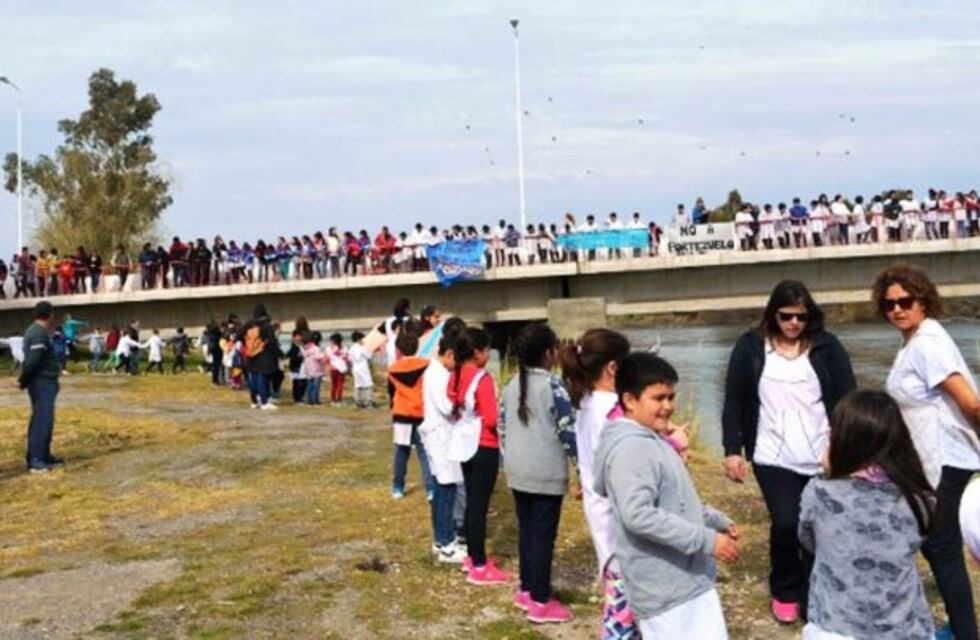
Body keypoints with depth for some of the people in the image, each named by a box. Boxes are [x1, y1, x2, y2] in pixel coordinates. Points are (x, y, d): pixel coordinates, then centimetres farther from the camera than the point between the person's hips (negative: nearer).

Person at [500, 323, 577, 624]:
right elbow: (568, 430, -13)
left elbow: (503, 428, 13)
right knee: (543, 534, 0)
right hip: (547, 474, -7)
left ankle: (526, 589, 25)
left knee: (526, 529, 16)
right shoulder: (553, 385, -13)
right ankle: (540, 601, 5)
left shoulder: (512, 385, 7)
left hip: (518, 472, 7)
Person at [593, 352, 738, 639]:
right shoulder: (629, 448, -19)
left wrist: (718, 521, 13)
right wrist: (707, 540, -25)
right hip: (664, 589, -10)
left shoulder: (653, 441, 14)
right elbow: (639, 515, -30)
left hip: (689, 579, 10)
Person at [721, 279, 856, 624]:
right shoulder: (750, 347, 1)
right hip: (773, 457, -1)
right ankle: (785, 591, 14)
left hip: (822, 457, 1)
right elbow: (734, 402, 4)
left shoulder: (826, 346, 2)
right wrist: (733, 450, -1)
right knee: (785, 523, -12)